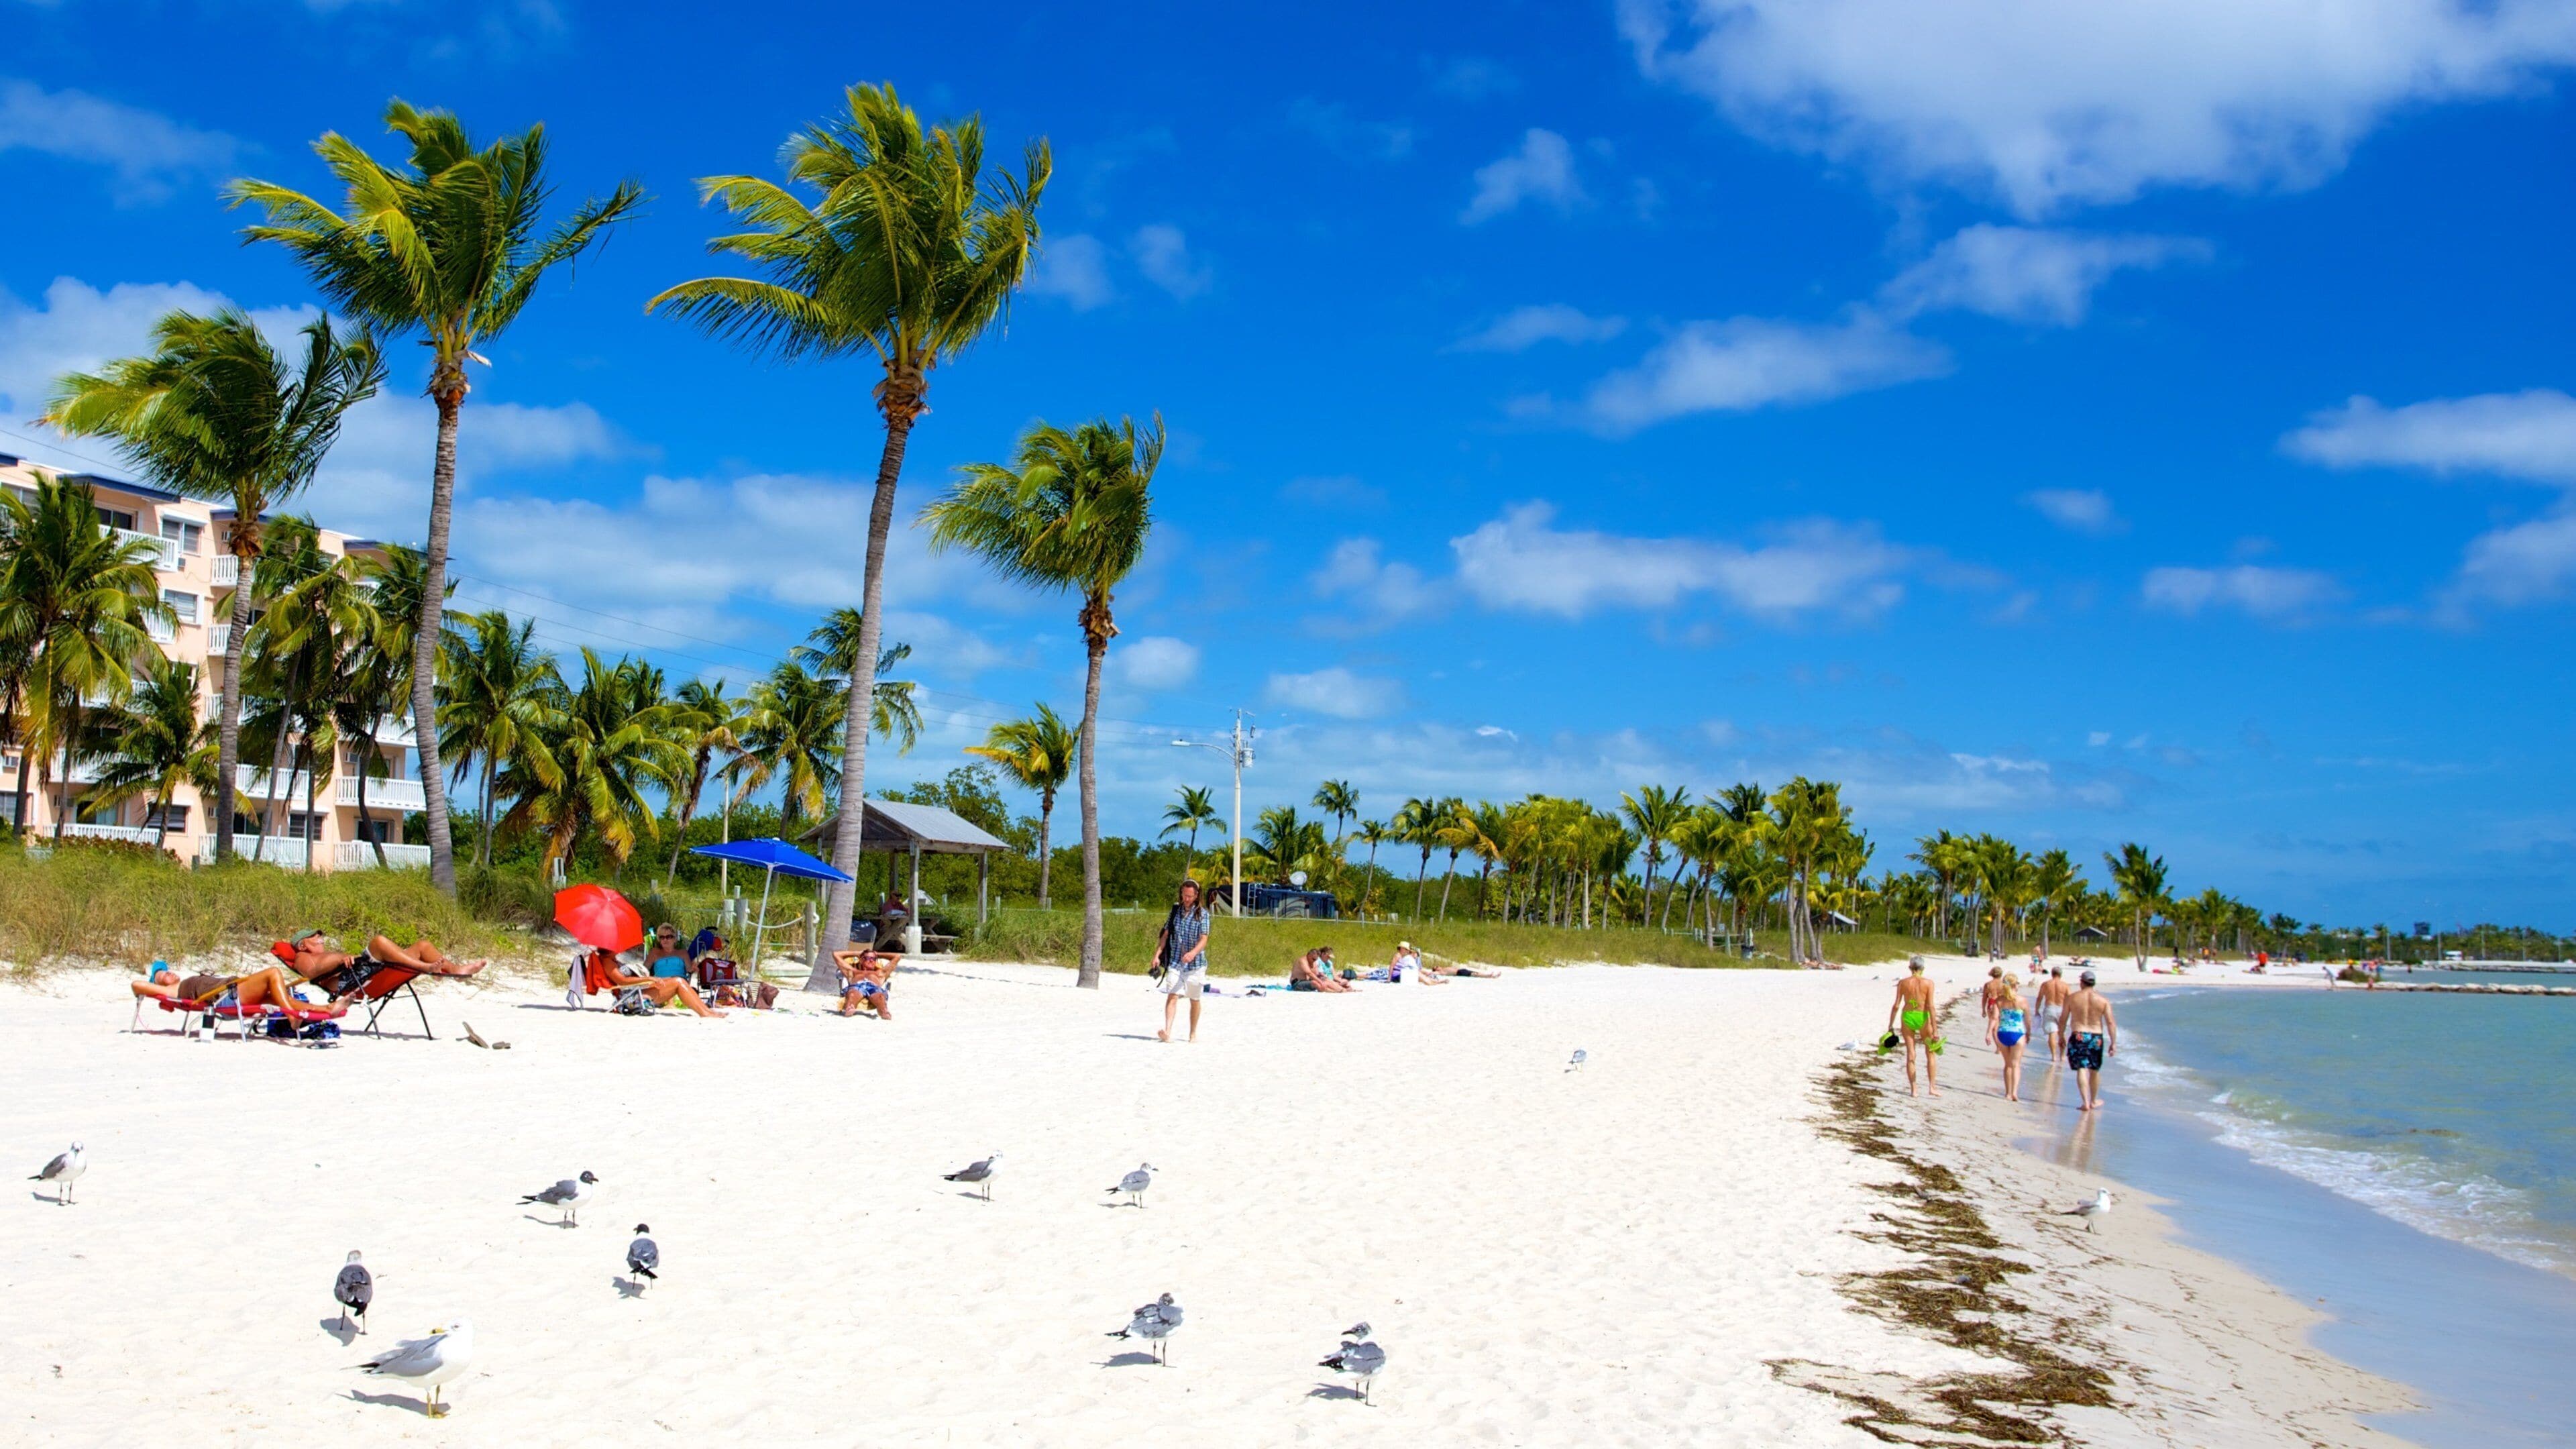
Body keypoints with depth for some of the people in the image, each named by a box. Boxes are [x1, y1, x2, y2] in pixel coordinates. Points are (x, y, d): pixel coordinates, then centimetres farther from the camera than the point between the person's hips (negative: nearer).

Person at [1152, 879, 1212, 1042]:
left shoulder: (1202, 913, -4)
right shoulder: (1175, 910, 6)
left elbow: (1203, 939, -13)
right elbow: (1166, 934, 9)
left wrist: (1193, 952, -31)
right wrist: (1157, 955, -2)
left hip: (1195, 963, -1)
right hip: (1175, 961, 1)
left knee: (1194, 999, 11)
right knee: (1172, 995, -14)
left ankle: (1193, 1033, 25)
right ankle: (1167, 1032, -25)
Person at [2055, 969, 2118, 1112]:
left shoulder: (2072, 998, -2)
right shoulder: (2103, 1000, 0)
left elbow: (2063, 1019, 2)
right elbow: (2111, 1022, -5)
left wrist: (2061, 1037, 15)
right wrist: (2113, 1043, -2)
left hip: (2078, 1036, -2)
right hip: (2096, 1037, 2)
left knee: (2081, 1069, -2)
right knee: (2094, 1071, 17)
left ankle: (2086, 1102, -13)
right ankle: (2094, 1101, 32)